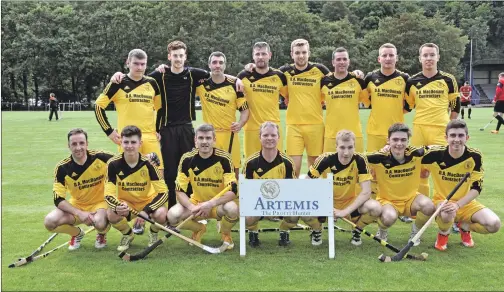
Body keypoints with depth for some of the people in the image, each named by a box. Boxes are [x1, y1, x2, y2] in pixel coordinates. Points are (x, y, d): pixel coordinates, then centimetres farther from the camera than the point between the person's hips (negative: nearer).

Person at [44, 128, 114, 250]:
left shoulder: (100, 157, -19)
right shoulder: (62, 168, -15)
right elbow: (58, 199, -13)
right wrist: (79, 213, -28)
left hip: (100, 202, -2)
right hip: (76, 206, 3)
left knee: (100, 222, -36)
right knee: (49, 222, -22)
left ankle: (102, 234, 4)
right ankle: (77, 233, 10)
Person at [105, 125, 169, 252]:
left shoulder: (148, 163, -22)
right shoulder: (113, 164, -18)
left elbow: (163, 192, -22)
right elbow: (109, 195, -16)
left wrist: (146, 211, -36)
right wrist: (117, 206, -40)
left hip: (148, 201, -1)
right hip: (125, 203, 1)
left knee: (161, 214, -33)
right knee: (111, 215, -31)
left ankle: (153, 233, 6)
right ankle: (127, 234, 6)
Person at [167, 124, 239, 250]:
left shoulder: (224, 158, -18)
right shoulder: (187, 159, -12)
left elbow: (233, 191, -22)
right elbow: (180, 191, -11)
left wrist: (211, 204, -35)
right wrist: (191, 207, -30)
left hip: (219, 203, -2)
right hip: (196, 202, 2)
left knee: (232, 209, -36)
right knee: (172, 215, -25)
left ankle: (225, 234, 1)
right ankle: (198, 229, 10)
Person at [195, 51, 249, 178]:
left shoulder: (234, 84, -1)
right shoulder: (201, 84, 1)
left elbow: (245, 109, 1)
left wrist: (240, 123, -16)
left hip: (229, 133, -1)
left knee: (234, 169, 2)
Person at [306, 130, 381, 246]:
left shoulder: (360, 161, -19)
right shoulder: (325, 160, -21)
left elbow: (366, 192, -20)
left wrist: (345, 211, -27)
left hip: (350, 202, 1)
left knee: (376, 208, -29)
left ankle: (356, 231, 5)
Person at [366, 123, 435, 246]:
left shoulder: (416, 154, -14)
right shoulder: (379, 158, -21)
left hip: (410, 198, 3)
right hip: (387, 200, -3)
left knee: (429, 206, -28)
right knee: (389, 217, -35)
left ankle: (415, 231, 6)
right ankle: (382, 231, 5)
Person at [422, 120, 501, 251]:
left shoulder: (475, 156, -14)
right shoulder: (436, 154, -17)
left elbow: (476, 188, -14)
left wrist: (458, 204, -27)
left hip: (465, 203, 2)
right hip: (442, 201, -2)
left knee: (494, 224, -21)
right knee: (448, 214, -39)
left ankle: (465, 227, 13)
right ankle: (443, 234, -1)